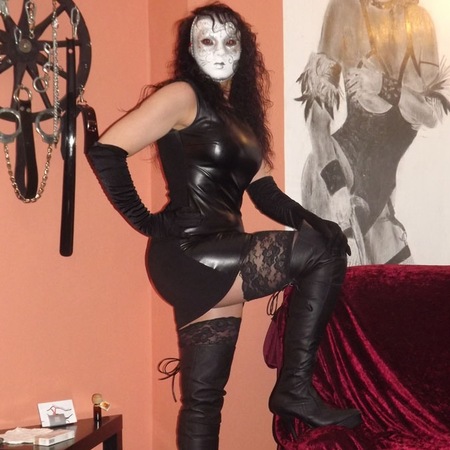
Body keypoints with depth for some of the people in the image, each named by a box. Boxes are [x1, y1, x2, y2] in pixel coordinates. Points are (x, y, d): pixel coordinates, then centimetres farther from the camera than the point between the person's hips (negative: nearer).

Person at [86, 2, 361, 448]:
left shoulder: (241, 116, 21)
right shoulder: (182, 96, -3)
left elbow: (265, 193, 14)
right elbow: (105, 151, -12)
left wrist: (311, 221, -5)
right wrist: (145, 221, -11)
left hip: (219, 260, 8)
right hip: (187, 257, -8)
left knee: (204, 395, 10)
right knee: (322, 252, -12)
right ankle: (295, 388, -8)